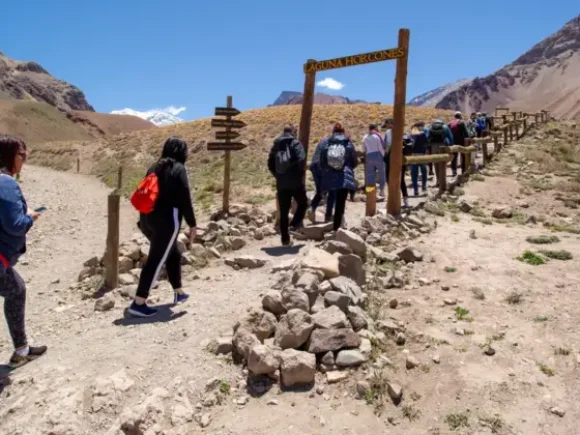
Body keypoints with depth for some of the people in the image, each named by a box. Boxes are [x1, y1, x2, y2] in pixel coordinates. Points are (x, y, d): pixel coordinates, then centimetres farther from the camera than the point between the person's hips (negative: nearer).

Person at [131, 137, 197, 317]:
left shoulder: (154, 167, 14)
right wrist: (192, 224, -6)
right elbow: (185, 199, -12)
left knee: (173, 254, 21)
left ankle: (179, 293, 32)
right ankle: (138, 303, -4)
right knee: (156, 260, -4)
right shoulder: (178, 169, -8)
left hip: (148, 218, 8)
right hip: (167, 220, -8)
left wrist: (144, 220, 24)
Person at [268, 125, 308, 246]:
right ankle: (294, 224, -1)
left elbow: (270, 164, 11)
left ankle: (285, 239, 10)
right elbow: (301, 160, -18)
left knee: (283, 212, 8)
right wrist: (299, 173, -3)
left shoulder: (276, 145, 11)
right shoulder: (295, 143, -4)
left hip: (281, 184, 4)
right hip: (295, 182, -4)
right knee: (302, 204, 18)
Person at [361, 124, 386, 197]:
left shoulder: (365, 137, 7)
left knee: (370, 175, 6)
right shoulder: (377, 136, -6)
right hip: (378, 155, -4)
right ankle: (381, 190, 4)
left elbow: (364, 149, 11)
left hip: (369, 156, 4)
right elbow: (381, 148, -7)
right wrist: (384, 156, 2)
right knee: (382, 173, 7)